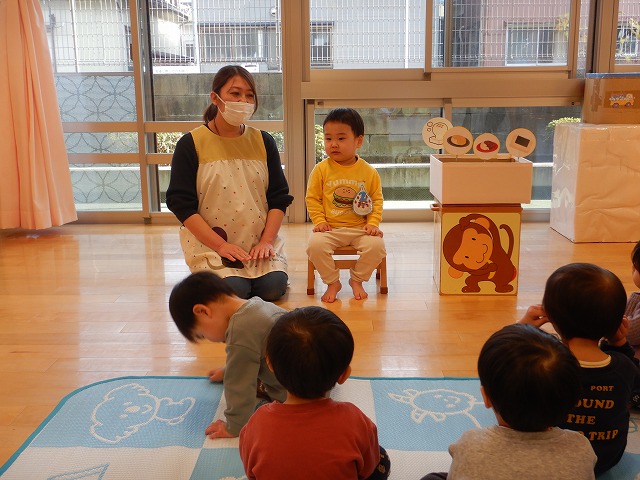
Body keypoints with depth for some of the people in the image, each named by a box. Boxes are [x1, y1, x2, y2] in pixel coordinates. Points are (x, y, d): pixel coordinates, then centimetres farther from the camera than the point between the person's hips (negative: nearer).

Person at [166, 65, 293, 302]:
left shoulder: (263, 141, 8)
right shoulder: (191, 144, -3)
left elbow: (279, 197, 7)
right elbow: (181, 204, -7)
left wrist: (266, 241, -8)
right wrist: (221, 245, -15)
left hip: (259, 241, 3)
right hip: (210, 245, -2)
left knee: (273, 287, -20)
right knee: (234, 289, -24)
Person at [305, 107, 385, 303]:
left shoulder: (369, 171, 1)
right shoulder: (321, 169, -1)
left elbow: (377, 200, 6)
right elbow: (312, 198, 3)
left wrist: (373, 223, -7)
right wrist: (319, 221, -9)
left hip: (360, 228, 1)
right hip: (330, 228, 0)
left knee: (376, 245, -24)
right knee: (315, 245, -28)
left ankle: (357, 279, 4)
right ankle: (332, 282, -2)